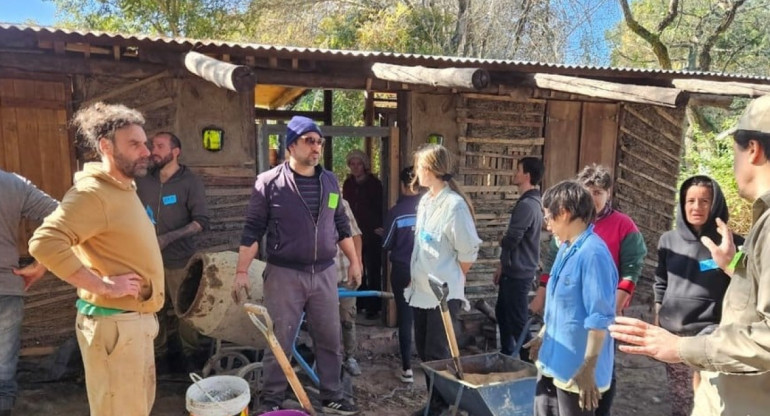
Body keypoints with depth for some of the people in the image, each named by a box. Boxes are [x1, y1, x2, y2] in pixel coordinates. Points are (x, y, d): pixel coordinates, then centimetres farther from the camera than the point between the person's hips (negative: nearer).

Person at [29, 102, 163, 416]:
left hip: (136, 319, 10)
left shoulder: (123, 188, 13)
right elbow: (44, 243, -28)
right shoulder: (92, 192, -18)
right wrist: (103, 286, -24)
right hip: (113, 323, -9)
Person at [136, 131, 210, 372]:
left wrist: (168, 238, -19)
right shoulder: (143, 181, 5)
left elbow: (201, 222, -11)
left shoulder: (190, 182, -7)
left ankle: (188, 353, 24)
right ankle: (157, 352, 31)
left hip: (179, 259, -3)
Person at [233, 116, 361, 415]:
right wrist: (242, 271, -10)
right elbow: (253, 230, -6)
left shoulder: (330, 181, 7)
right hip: (283, 275, -4)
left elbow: (341, 225, 14)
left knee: (330, 341, 11)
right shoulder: (269, 182, -6)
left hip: (324, 274, 4)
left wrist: (354, 261, 14)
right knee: (279, 343, 6)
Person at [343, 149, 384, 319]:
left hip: (372, 233, -4)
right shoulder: (348, 183, 7)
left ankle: (373, 306, 8)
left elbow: (380, 209, -5)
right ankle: (359, 303, 22)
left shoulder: (374, 183, -5)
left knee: (373, 270, 0)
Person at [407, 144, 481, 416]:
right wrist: (419, 279, 11)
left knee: (438, 354, 2)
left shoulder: (454, 204, -17)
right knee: (424, 350, 16)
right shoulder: (425, 201, 7)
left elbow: (468, 253, -14)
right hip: (422, 290, 8)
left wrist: (449, 281, -1)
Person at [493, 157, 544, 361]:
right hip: (515, 270, 11)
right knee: (502, 312, 21)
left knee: (518, 321, -2)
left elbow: (511, 240, -24)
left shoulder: (526, 205, -21)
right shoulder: (532, 202, 12)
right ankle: (506, 356, 34)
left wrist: (502, 241, 0)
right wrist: (502, 264, 18)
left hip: (518, 273, -11)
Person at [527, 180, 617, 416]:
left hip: (576, 368, -9)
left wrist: (589, 368, -22)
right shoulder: (565, 249, 7)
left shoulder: (593, 253, -23)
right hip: (554, 360, 9)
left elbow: (600, 318, -24)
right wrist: (543, 337, 22)